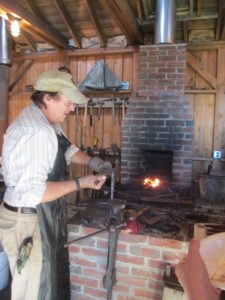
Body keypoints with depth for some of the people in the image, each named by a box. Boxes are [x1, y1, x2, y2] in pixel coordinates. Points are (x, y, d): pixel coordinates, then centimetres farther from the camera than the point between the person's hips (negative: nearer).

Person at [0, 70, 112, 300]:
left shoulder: (43, 120, 5)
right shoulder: (35, 133, -28)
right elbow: (32, 193, -29)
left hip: (40, 216, 10)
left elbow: (65, 148, 19)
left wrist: (91, 161, 4)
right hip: (29, 223, -10)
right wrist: (81, 183, -25)